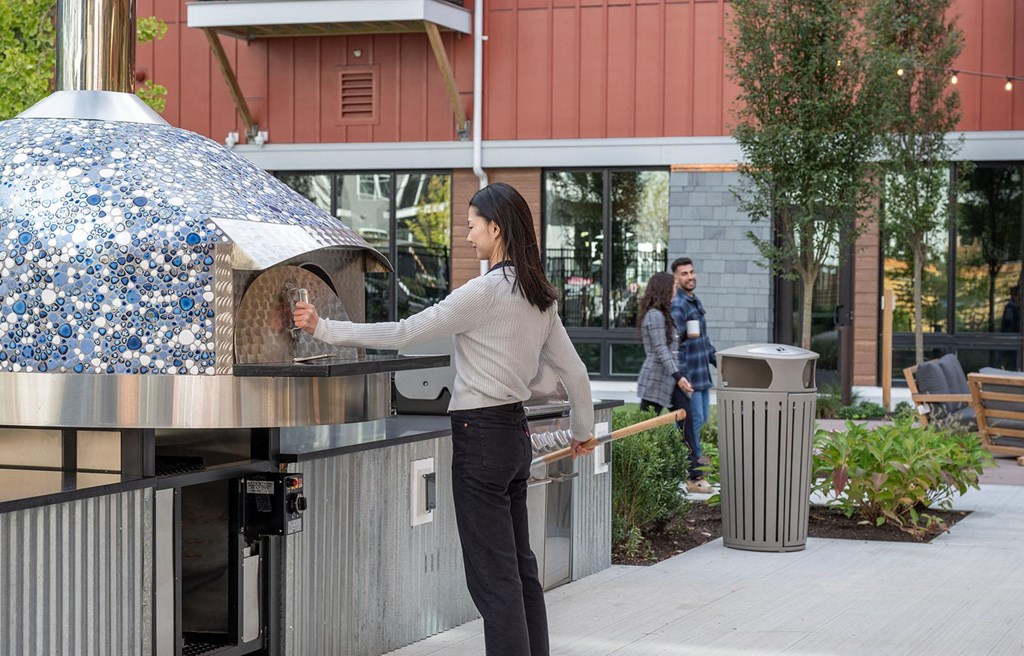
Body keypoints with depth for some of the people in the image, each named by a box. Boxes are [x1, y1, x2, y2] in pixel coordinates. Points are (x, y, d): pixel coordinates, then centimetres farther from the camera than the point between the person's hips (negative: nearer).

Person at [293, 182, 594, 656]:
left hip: (481, 434, -9)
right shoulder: (539, 297, 9)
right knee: (519, 566, 14)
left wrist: (325, 330, -12)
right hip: (516, 433, 9)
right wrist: (583, 430, 30)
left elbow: (403, 334, -17)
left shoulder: (486, 291, -16)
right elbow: (574, 372, 14)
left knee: (493, 574, -5)